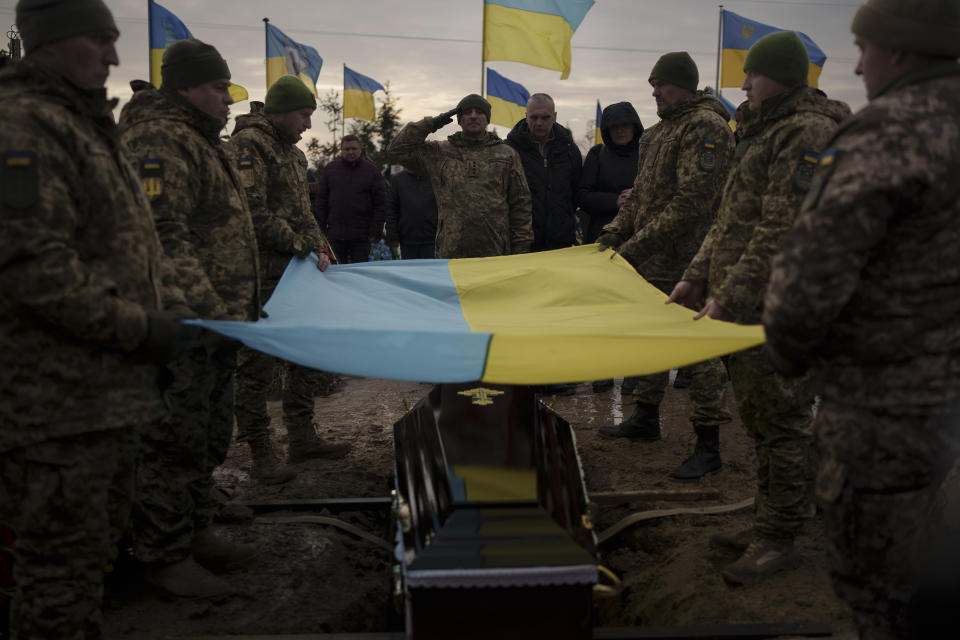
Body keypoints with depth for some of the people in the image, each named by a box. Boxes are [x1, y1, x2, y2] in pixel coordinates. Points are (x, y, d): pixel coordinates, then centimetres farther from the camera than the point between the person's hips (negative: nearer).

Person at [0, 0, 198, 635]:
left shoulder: (89, 125, 19)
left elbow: (136, 242, 23)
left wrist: (170, 306, 9)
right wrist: (138, 328, -20)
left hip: (110, 389, 10)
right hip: (59, 403, -10)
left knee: (96, 542, 22)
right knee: (64, 560, 1)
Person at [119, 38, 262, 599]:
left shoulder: (205, 142, 20)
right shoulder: (159, 140, -15)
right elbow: (164, 238, -24)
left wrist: (240, 307, 22)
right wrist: (209, 309, -27)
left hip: (218, 324, 11)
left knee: (211, 436, 18)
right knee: (175, 441, -1)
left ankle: (195, 532, 33)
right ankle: (165, 557, 12)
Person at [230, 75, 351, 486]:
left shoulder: (293, 153, 19)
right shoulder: (247, 143, -11)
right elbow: (252, 211, -19)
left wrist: (317, 247, 7)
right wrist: (299, 246, -14)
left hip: (295, 270, 10)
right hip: (261, 272, -10)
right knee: (258, 362, -4)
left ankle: (302, 437, 25)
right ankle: (260, 454, 4)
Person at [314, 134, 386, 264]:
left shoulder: (372, 171, 2)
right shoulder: (330, 169, 7)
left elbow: (380, 204, 0)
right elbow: (321, 201, 10)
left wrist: (376, 232, -6)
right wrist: (321, 229, 4)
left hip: (361, 238, -2)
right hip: (335, 234, 2)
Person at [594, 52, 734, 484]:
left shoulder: (706, 128, -14)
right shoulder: (659, 132, 16)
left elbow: (691, 202, -22)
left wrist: (637, 245, -21)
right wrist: (616, 231, 7)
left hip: (688, 262, -9)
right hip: (653, 262, 9)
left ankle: (708, 445, 3)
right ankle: (645, 418, 33)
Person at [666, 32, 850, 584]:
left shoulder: (808, 131, -13)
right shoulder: (766, 132, 20)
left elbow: (783, 232, -21)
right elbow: (731, 219, 22)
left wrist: (729, 300, -22)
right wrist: (697, 278, 15)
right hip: (746, 308, 10)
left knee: (781, 423, -2)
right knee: (760, 419, 16)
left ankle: (781, 541, 10)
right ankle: (768, 526, 29)